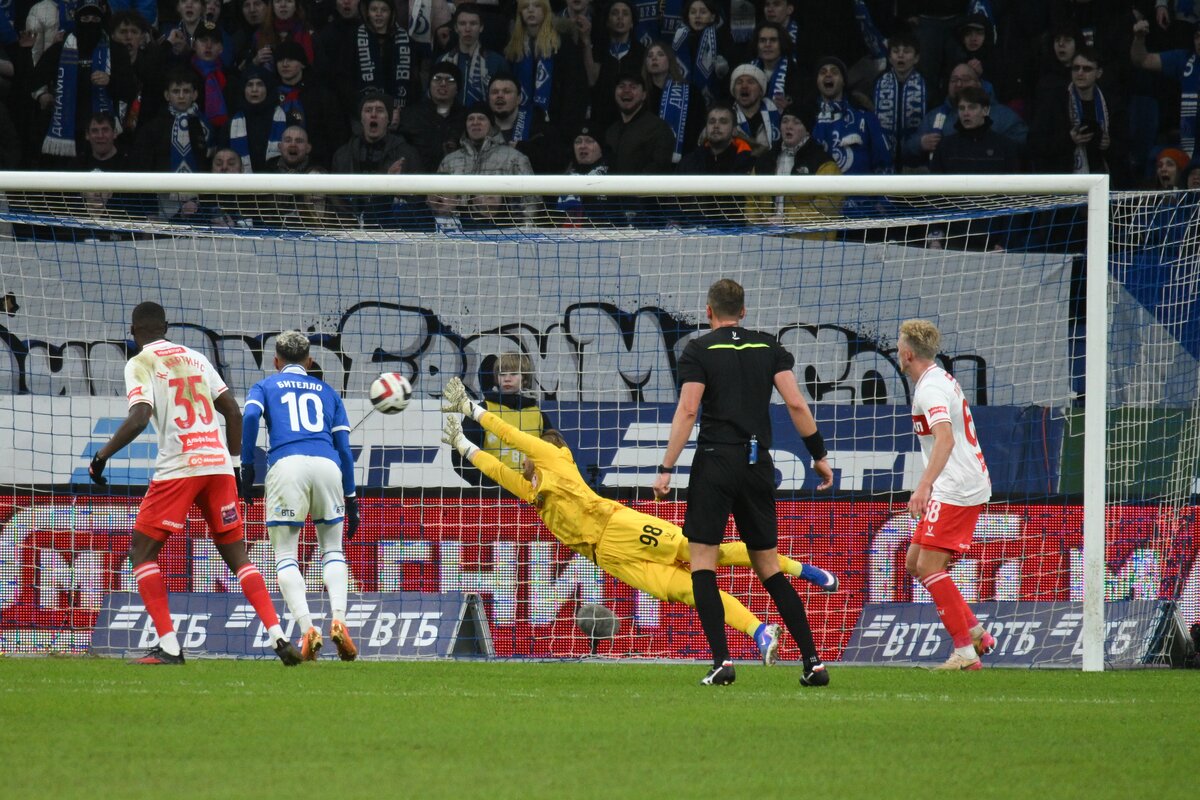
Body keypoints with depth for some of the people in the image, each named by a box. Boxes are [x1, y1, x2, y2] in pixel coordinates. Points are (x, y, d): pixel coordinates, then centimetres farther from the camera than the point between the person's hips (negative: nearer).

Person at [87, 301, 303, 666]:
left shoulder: (140, 364, 0)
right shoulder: (195, 358, 18)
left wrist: (102, 455, -7)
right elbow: (232, 409, 17)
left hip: (178, 467, -5)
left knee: (142, 551, 5)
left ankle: (168, 646, -6)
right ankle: (279, 638, -2)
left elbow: (139, 417, -15)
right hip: (219, 464, 5)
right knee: (236, 554, 11)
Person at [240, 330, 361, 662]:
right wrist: (351, 498, 21)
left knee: (286, 556, 4)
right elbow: (344, 446, 19)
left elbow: (250, 416, -2)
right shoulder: (326, 391, 26)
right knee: (332, 550, 16)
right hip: (327, 466, 2)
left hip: (286, 464, -2)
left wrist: (246, 467, 1)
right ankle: (338, 620, -6)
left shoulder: (265, 386, 20)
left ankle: (307, 629, -15)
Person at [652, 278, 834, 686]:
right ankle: (813, 661, 3)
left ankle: (722, 659, -14)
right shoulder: (768, 347, 10)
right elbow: (796, 403, 2)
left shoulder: (699, 350, -1)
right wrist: (819, 456, 9)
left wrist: (666, 468, -9)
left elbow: (687, 410, -10)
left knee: (702, 561, 0)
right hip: (758, 463, 4)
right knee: (768, 566, 11)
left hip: (716, 460, -4)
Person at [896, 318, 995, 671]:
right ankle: (974, 630, 11)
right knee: (915, 563, 12)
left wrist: (924, 486, -39)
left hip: (956, 491, -10)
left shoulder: (931, 388, -15)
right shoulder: (943, 380, 18)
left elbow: (945, 440, -30)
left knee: (929, 566, -13)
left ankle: (965, 652, -15)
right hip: (954, 488, 10)